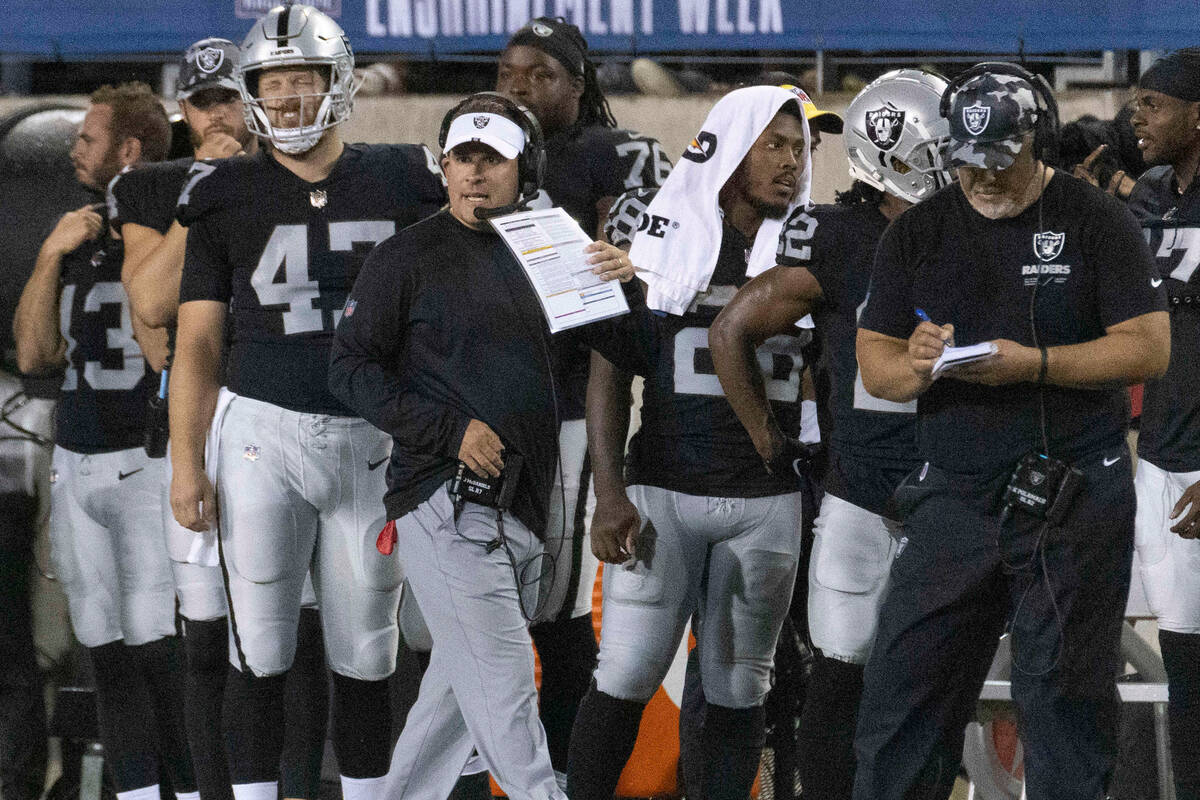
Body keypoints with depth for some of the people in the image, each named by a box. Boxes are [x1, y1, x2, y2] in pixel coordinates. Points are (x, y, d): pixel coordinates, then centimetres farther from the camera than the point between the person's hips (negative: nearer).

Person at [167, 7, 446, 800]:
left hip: (370, 438, 1)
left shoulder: (399, 184, 4)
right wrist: (186, 459, -4)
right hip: (263, 432, -1)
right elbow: (198, 342, 2)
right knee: (261, 651, -1)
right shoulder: (229, 196, 2)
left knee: (365, 653, 7)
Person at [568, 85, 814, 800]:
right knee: (627, 677, -6)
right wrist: (611, 494, -8)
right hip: (663, 491, -2)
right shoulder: (658, 230, 0)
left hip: (766, 500, 2)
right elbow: (609, 371, 0)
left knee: (738, 688, 7)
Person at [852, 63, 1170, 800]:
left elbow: (1149, 349, -7)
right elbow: (874, 365, 9)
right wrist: (912, 366, -15)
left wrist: (1034, 364, -18)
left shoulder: (1096, 221, -1)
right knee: (904, 691, 0)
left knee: (1066, 698, 0)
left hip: (1075, 500, -3)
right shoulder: (918, 233, 10)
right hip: (955, 495, 3)